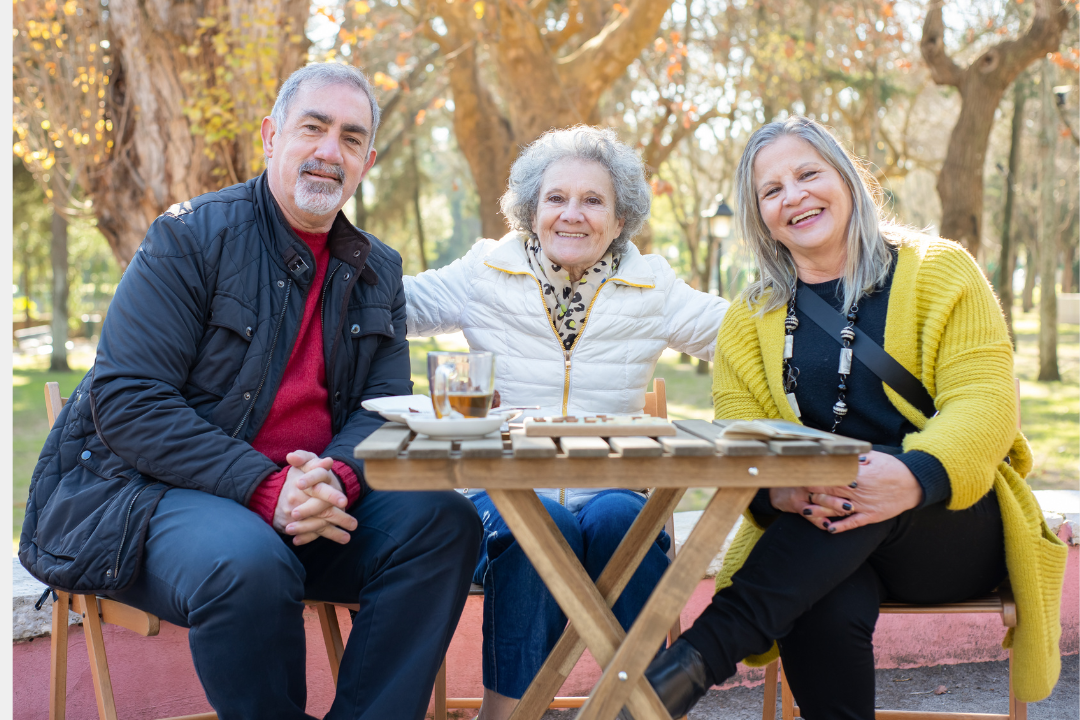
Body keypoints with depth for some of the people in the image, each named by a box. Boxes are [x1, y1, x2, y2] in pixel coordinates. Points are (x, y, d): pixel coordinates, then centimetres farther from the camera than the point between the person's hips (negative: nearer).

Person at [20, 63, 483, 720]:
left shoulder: (377, 272, 11)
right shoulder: (190, 236, -6)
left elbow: (385, 407, 5)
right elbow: (125, 401, -14)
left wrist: (335, 475, -20)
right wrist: (264, 487, -24)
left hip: (311, 497, 5)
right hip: (148, 489, -5)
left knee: (444, 520, -17)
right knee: (248, 565, -36)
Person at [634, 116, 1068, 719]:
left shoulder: (940, 271, 4)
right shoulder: (748, 322, 10)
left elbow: (985, 401, -9)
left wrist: (917, 476, -32)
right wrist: (779, 490, -28)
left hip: (958, 533, -1)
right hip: (812, 539, 1)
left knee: (872, 483, -35)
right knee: (825, 612, -35)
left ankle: (706, 650, -40)